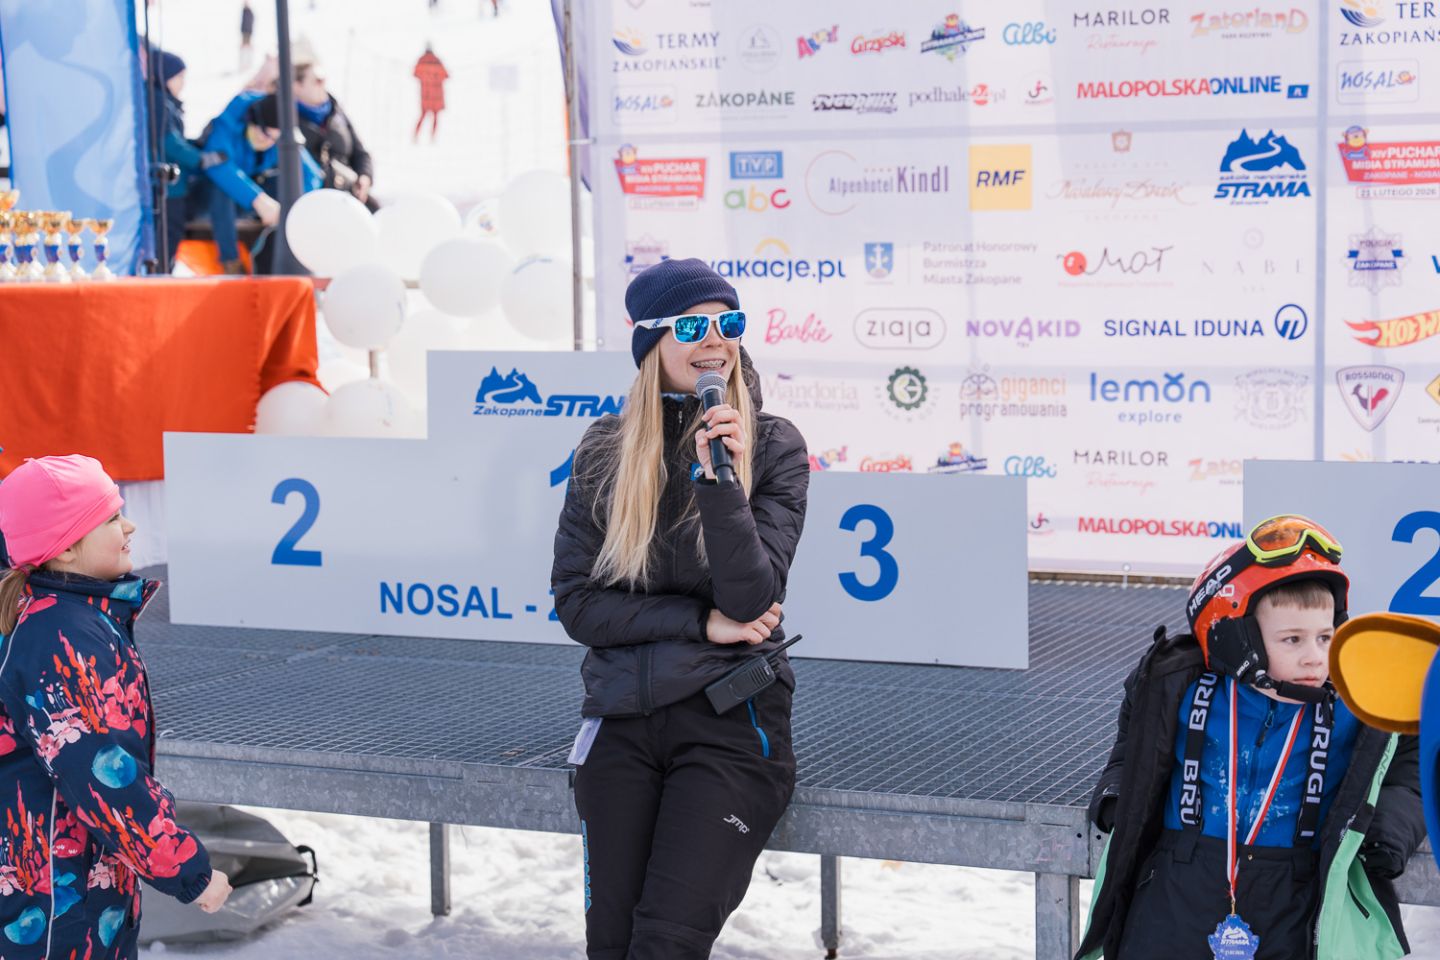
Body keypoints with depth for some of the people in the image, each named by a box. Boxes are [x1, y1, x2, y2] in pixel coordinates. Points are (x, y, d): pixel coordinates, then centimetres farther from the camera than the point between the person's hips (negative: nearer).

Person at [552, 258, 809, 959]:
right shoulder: (604, 451, 4)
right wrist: (701, 622, -9)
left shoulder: (772, 446, -2)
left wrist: (719, 480, -23)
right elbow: (576, 603, 1)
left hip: (730, 719, -2)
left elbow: (749, 598, -11)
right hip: (621, 717, 3)